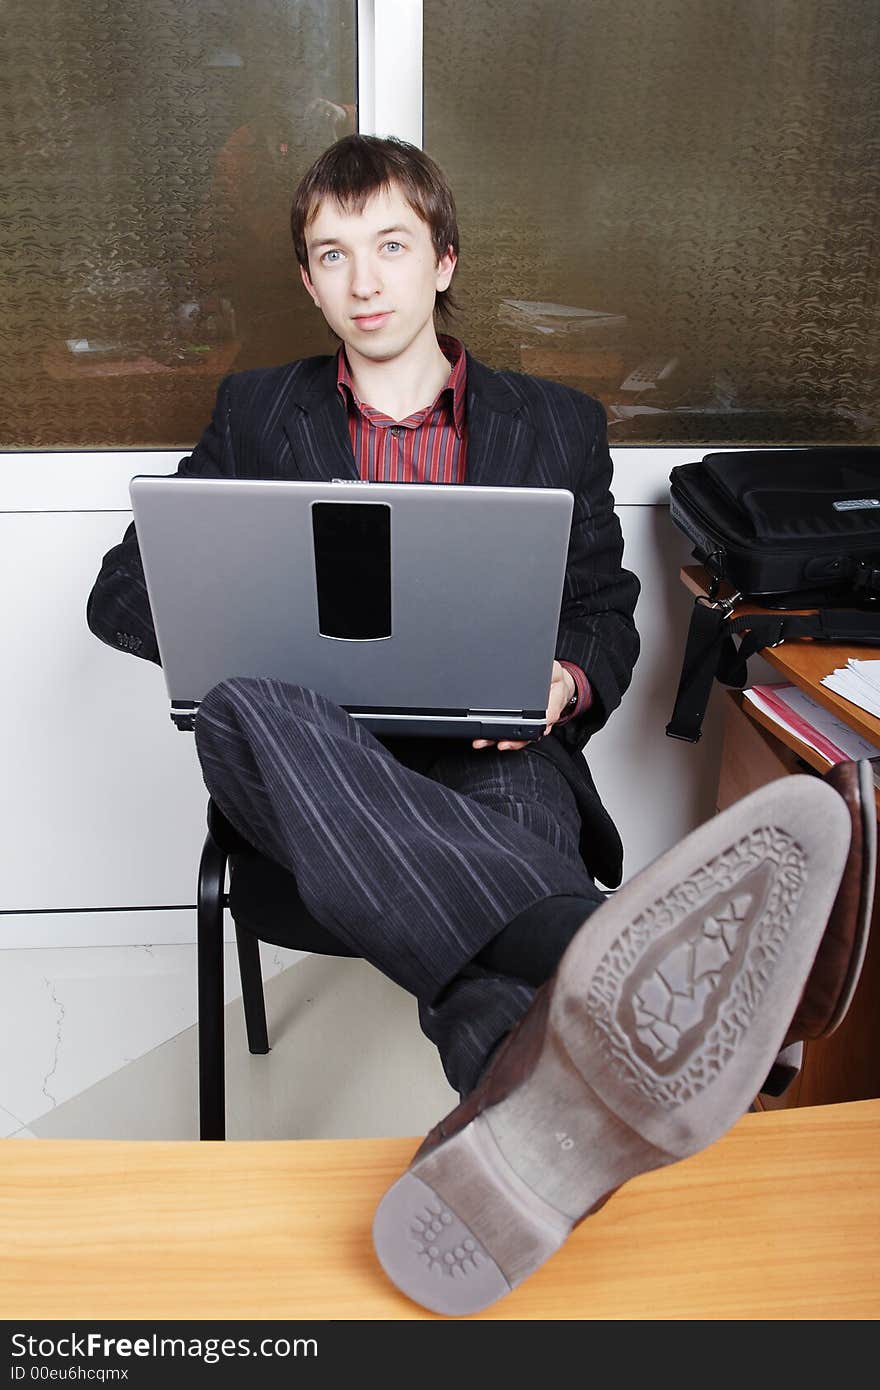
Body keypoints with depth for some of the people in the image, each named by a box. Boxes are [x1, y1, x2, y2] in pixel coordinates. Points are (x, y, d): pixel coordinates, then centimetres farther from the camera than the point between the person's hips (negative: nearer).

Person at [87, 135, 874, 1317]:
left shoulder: (554, 425, 18)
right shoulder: (258, 414, 18)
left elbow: (605, 618, 17)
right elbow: (122, 595, 13)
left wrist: (565, 681, -8)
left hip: (487, 760, 1)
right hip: (308, 757, 0)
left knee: (524, 801, -36)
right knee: (249, 704, -37)